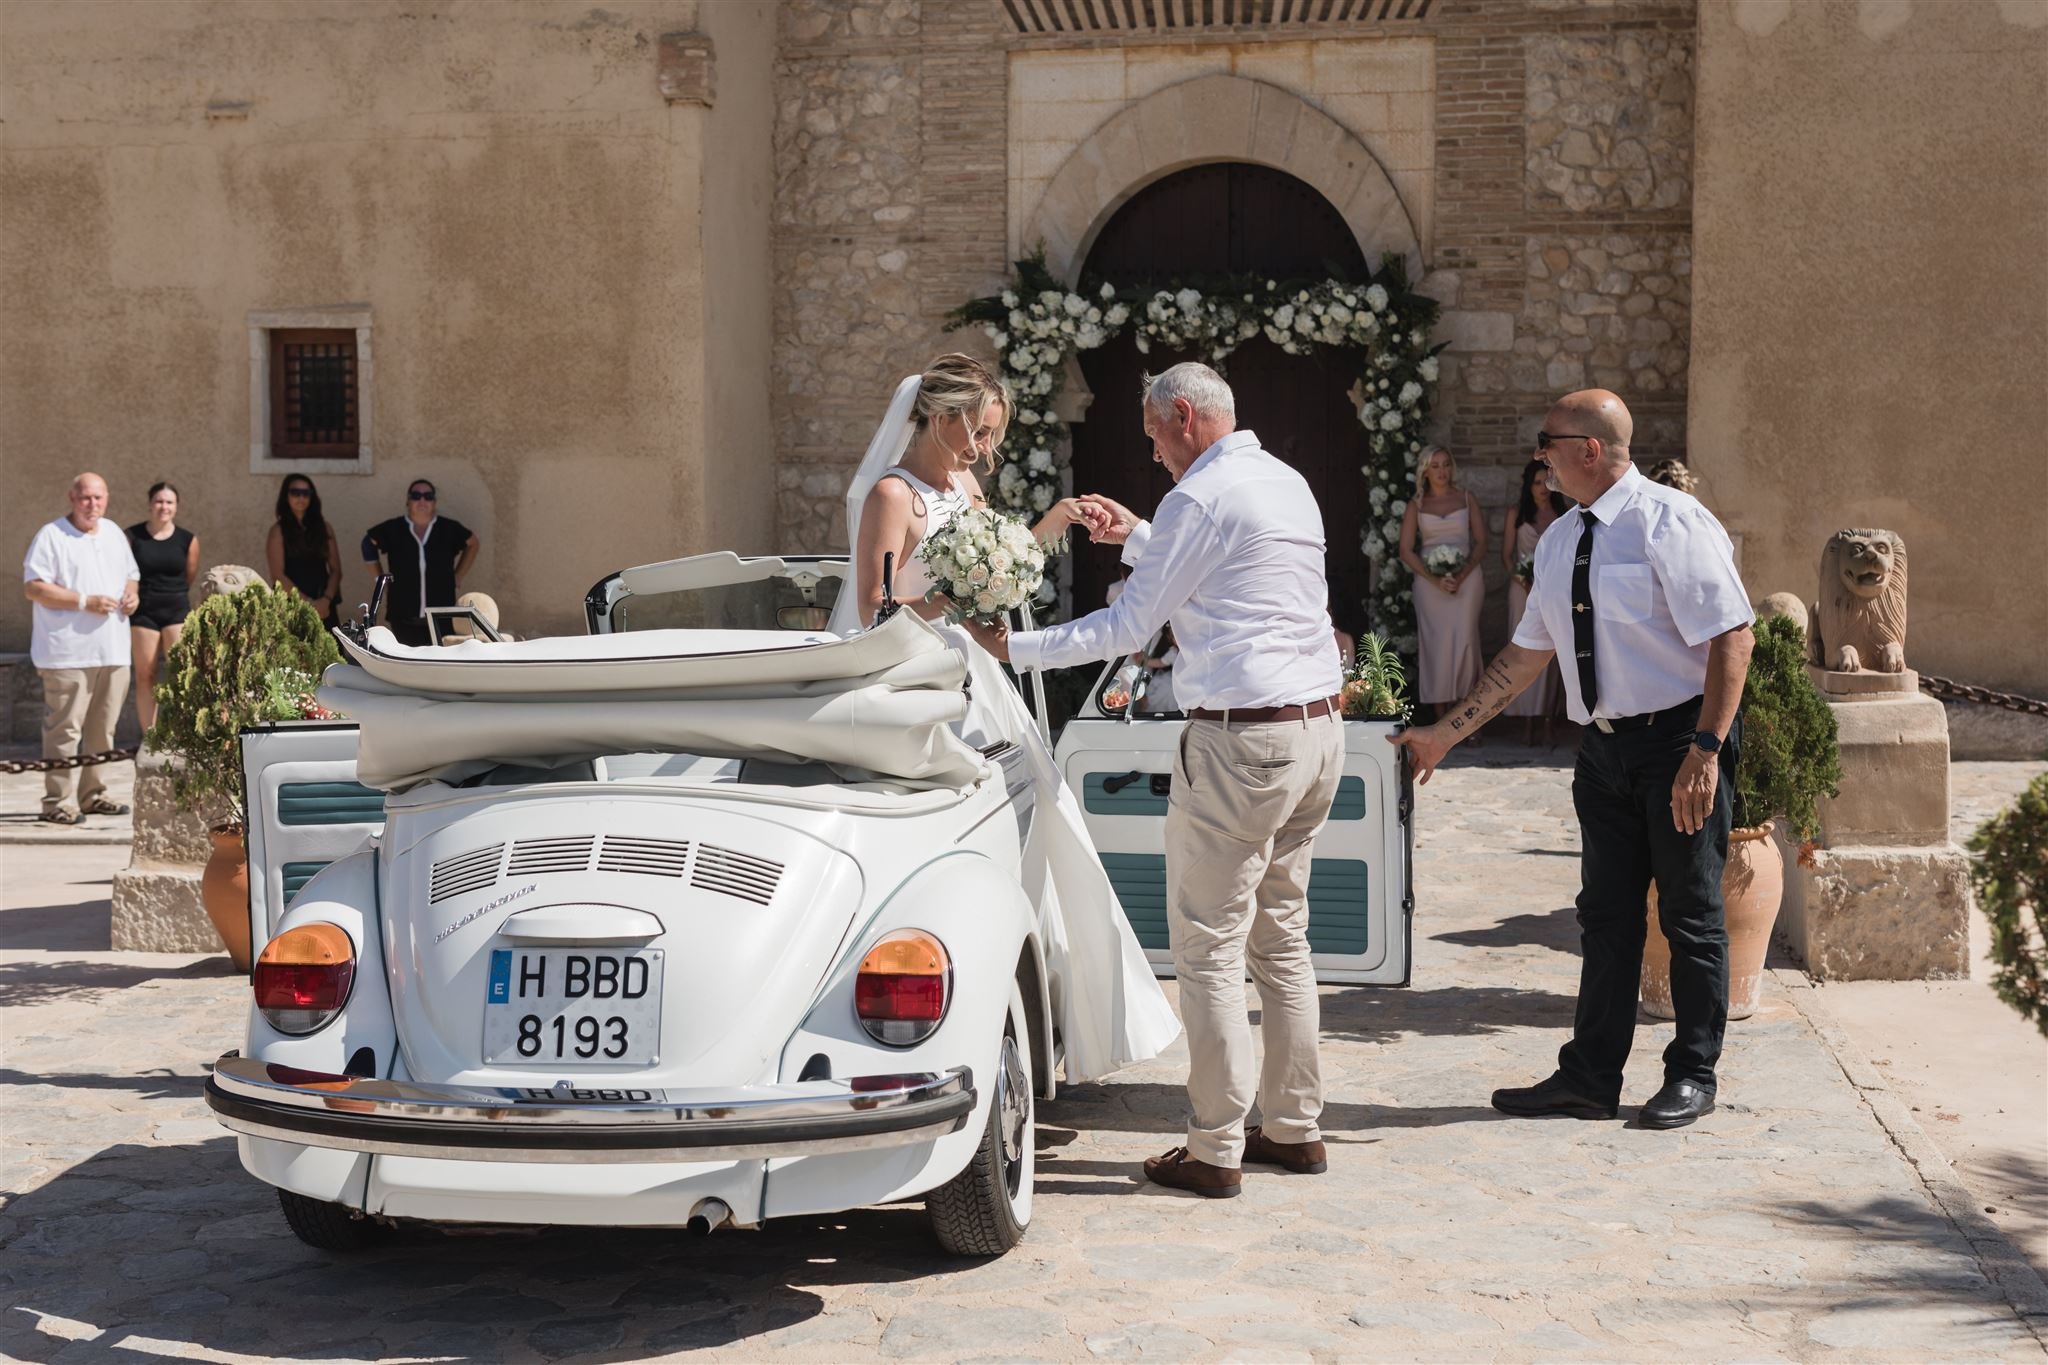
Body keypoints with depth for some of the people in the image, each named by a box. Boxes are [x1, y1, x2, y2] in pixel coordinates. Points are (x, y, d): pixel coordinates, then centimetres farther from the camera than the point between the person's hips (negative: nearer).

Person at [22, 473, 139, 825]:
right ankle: (59, 802, -4)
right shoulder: (51, 536, -5)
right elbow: (33, 587, -12)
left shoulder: (114, 534, 17)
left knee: (103, 730, 11)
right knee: (65, 729, -7)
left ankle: (93, 795, 20)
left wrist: (133, 594, 4)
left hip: (113, 651, 7)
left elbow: (131, 575, 28)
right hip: (68, 653, -7)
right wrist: (85, 602, -19)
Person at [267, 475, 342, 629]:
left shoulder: (324, 528, 13)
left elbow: (335, 570, 10)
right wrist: (308, 602, -11)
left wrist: (326, 599, -7)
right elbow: (278, 575, -4)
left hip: (324, 607, 3)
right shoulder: (278, 531, 3)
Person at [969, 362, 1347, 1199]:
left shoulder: (1200, 497, -10)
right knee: (1281, 936, 16)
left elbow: (1129, 628, -8)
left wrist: (1015, 649, -1)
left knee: (1209, 947, -3)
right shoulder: (1287, 484, 16)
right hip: (1318, 728, 9)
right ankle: (1295, 1128, 21)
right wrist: (1136, 536, 33)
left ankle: (1215, 1152, 0)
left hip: (1241, 740, -9)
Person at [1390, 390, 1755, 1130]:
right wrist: (1445, 732, 17)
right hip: (1605, 747, 7)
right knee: (1605, 915, 11)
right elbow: (1527, 652, 18)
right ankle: (1590, 1077, 20)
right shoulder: (1560, 541, 10)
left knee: (1691, 915, 5)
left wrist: (1706, 752, -23)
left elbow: (1732, 638, -17)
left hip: (1680, 740, -7)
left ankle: (1693, 1075, 19)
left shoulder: (1671, 522, -14)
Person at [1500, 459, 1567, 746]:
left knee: (1552, 654, -1)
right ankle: (1527, 724, -1)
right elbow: (1506, 554, 6)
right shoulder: (1517, 513, 5)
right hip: (1524, 590, -1)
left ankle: (1548, 724, 1)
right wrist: (1520, 578, -10)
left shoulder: (1564, 511, 7)